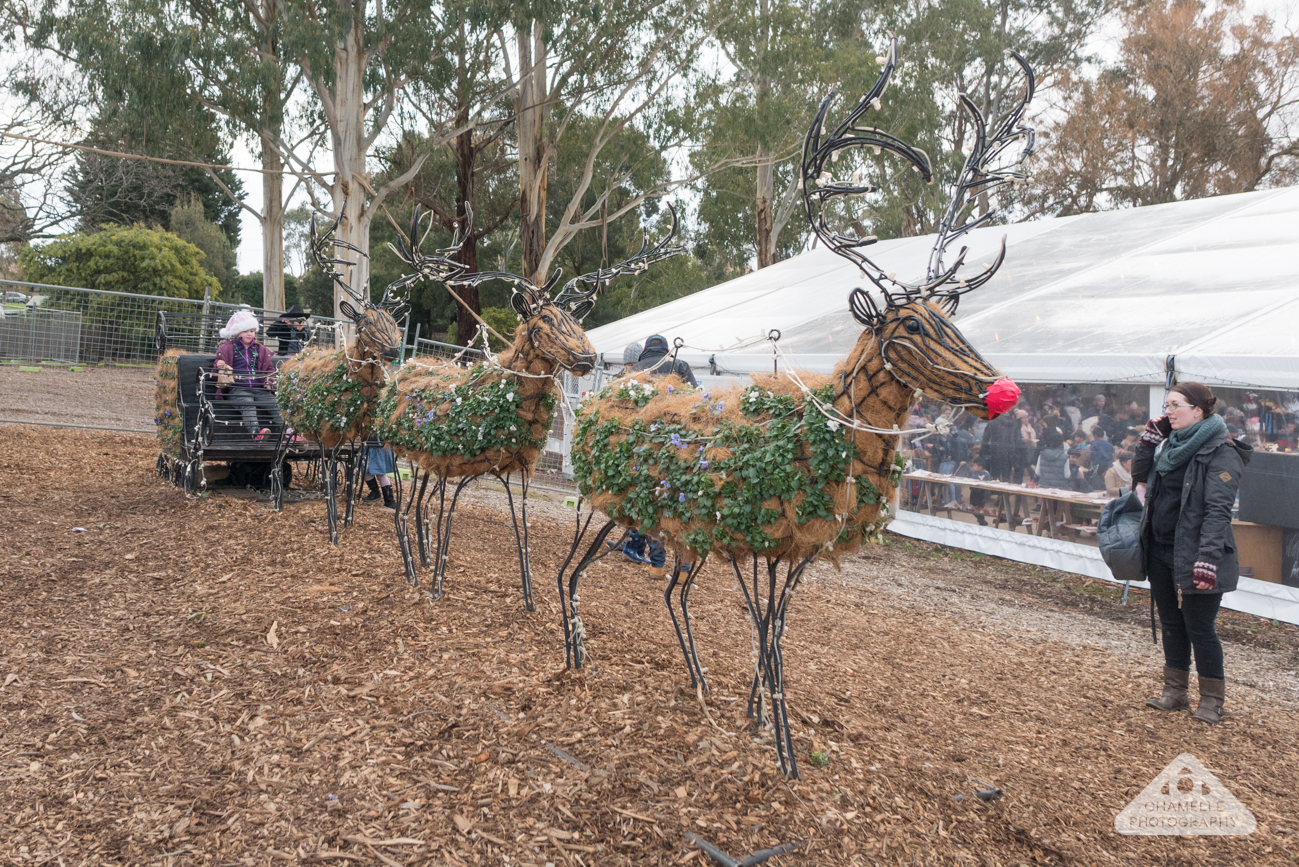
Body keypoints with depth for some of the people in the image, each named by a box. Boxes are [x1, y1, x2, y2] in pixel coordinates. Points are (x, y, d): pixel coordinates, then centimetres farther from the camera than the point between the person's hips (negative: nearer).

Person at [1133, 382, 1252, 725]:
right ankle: (1175, 691, 28)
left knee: (1199, 628, 1)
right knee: (1171, 622, 15)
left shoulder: (1222, 452, -14)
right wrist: (1150, 436, 4)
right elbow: (1139, 473, 13)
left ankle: (1212, 700, 18)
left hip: (1194, 553, -7)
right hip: (1161, 551, 7)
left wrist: (1207, 560, -28)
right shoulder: (1171, 443, 10)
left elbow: (1218, 511, -21)